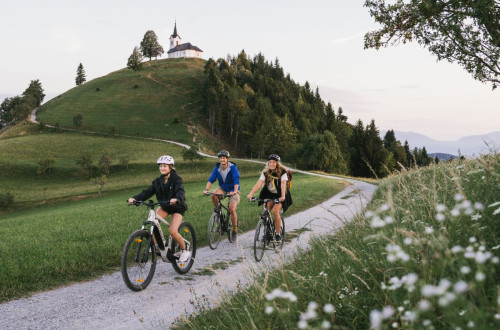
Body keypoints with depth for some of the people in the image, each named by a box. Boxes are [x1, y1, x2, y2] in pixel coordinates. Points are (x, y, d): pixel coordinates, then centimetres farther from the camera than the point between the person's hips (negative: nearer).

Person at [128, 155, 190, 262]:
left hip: (177, 207, -5)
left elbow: (180, 191, -33)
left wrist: (176, 199, -56)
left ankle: (184, 251, 3)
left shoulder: (176, 179, -16)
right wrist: (135, 198, -27)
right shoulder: (158, 181, -1)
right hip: (165, 206, 5)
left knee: (173, 231, -20)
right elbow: (148, 192, -10)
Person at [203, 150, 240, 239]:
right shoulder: (217, 168, -8)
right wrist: (207, 189, -32)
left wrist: (235, 191, -46)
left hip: (233, 190, -4)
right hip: (222, 188, 4)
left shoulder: (233, 167, -20)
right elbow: (211, 179, -15)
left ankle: (235, 230, 3)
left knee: (232, 209, -17)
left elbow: (236, 180, -30)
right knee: (214, 195, -29)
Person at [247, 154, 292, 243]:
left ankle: (278, 234, -10)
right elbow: (259, 183, -18)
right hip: (269, 194, 4)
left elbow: (283, 185, -27)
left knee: (275, 211, -23)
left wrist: (283, 196, -43)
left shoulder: (282, 172, -15)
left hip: (279, 195, -3)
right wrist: (251, 194, -31)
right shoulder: (265, 172, -7)